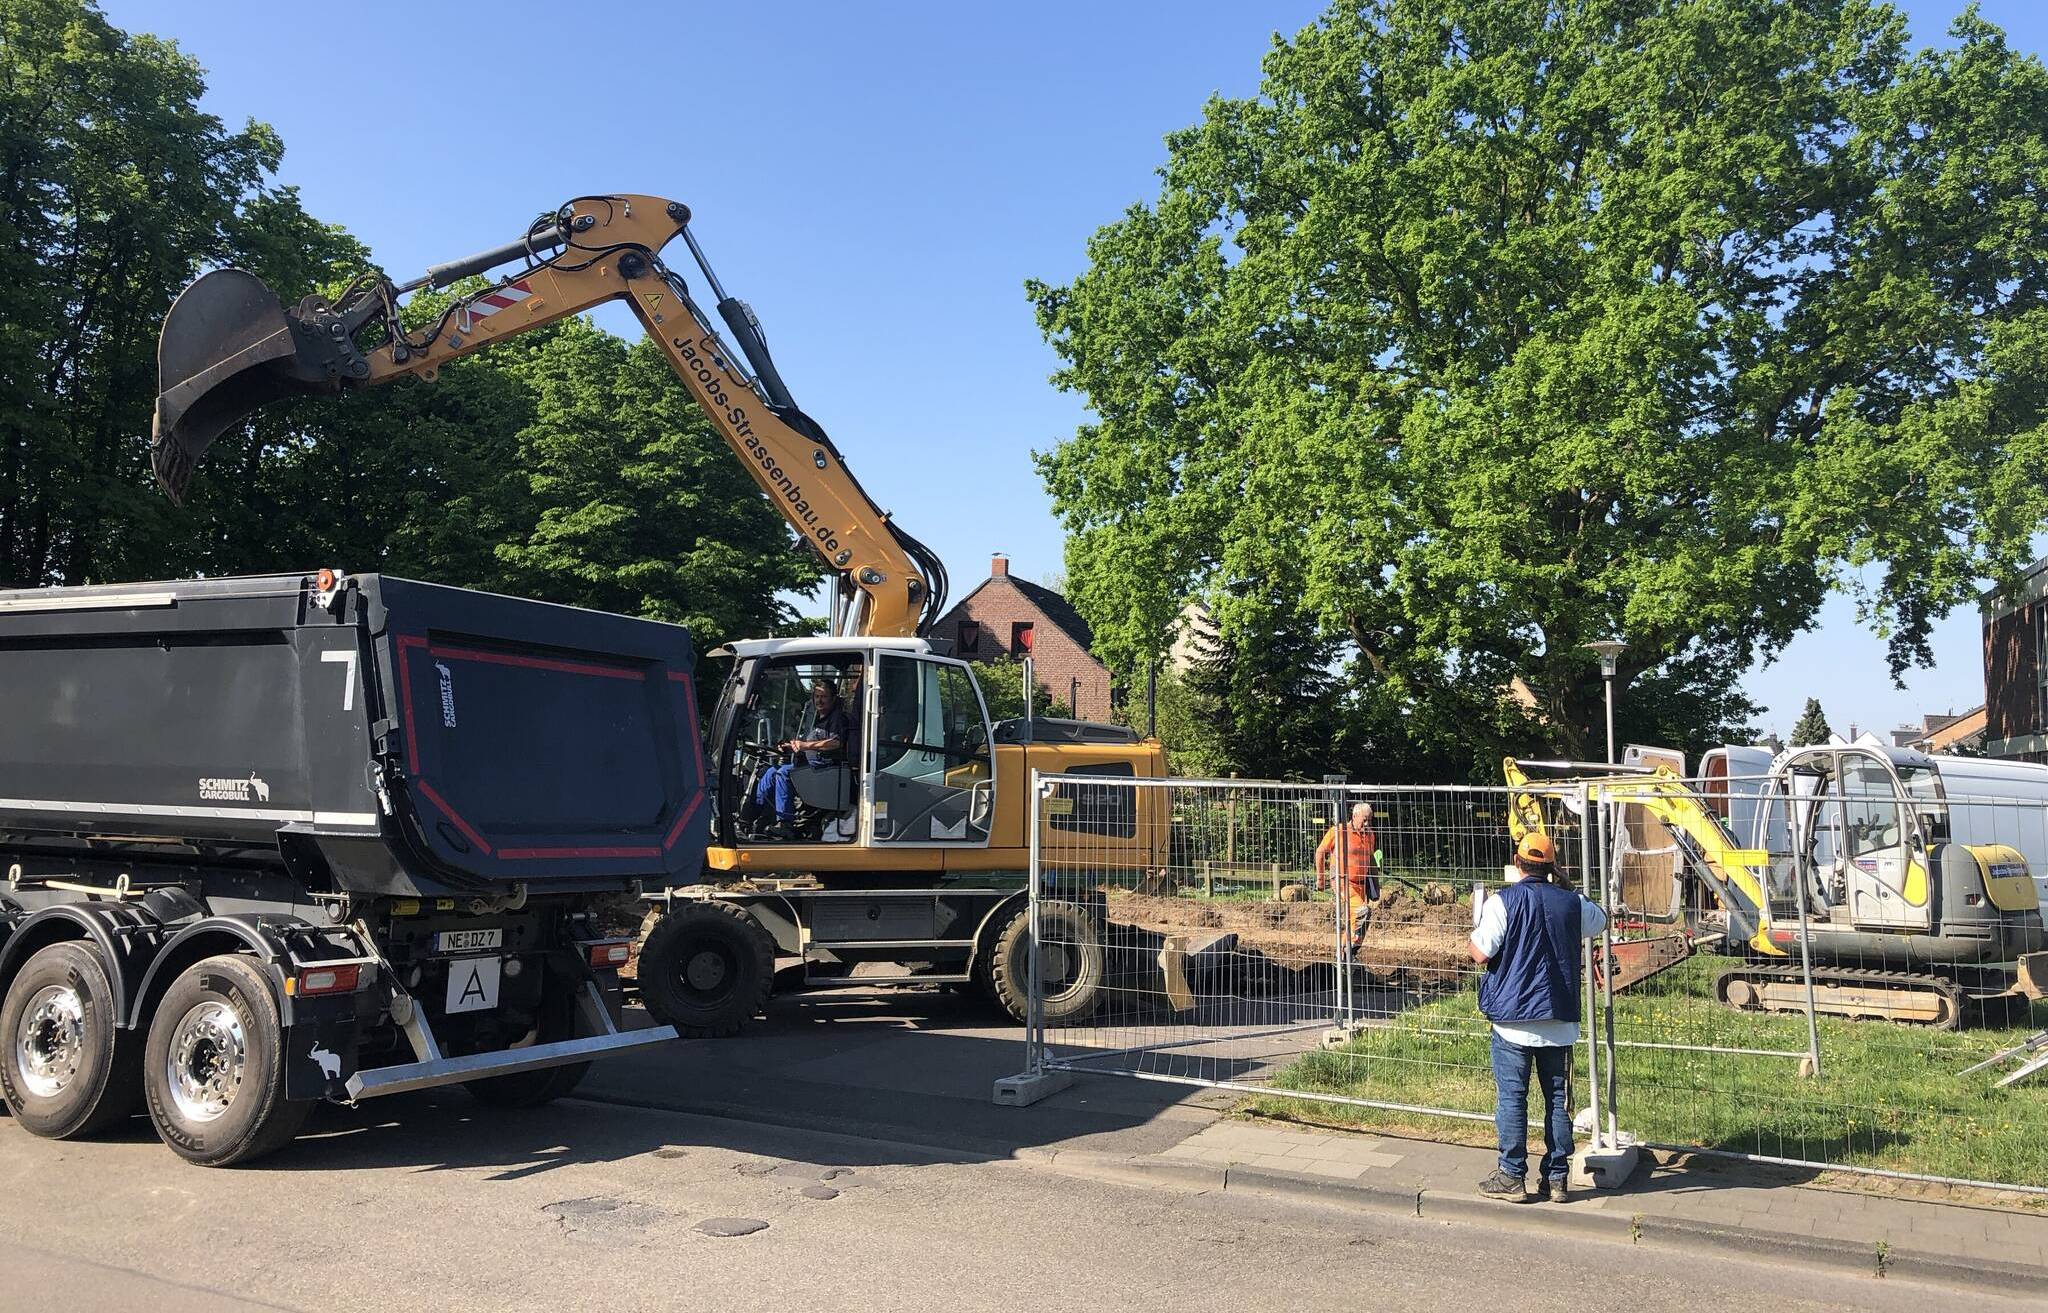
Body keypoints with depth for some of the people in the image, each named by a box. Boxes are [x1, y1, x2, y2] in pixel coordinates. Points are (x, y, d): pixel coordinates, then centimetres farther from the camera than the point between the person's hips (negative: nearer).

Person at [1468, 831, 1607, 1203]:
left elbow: (1481, 953, -14)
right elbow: (1601, 921, 26)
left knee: (1512, 1098, 3)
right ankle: (1557, 1178, 15)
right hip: (1559, 1019, 4)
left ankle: (1512, 1177, 8)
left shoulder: (1503, 902, -11)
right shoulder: (1571, 903, 3)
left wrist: (1476, 931, 7)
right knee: (1558, 1097, 11)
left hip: (1513, 1018, -4)